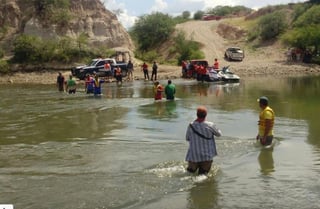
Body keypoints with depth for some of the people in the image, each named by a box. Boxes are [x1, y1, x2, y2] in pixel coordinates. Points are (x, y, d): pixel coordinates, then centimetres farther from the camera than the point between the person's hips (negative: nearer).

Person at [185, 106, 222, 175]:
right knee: (203, 175, 7)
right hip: (207, 156, -1)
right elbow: (218, 134, 5)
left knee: (190, 172, 17)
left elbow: (187, 138, 7)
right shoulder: (210, 125, -13)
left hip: (194, 156, 1)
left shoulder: (191, 126, -8)